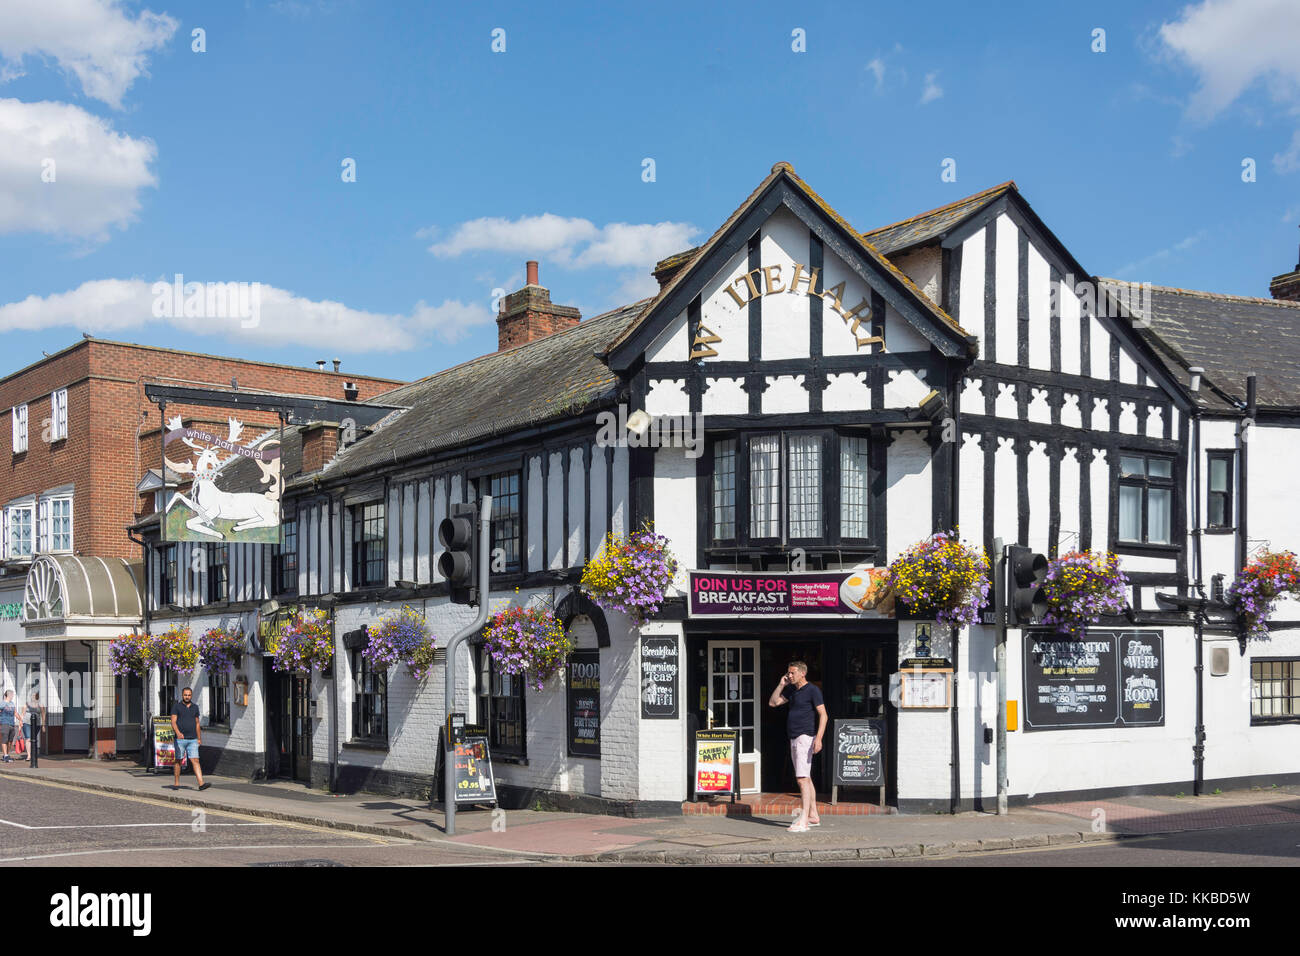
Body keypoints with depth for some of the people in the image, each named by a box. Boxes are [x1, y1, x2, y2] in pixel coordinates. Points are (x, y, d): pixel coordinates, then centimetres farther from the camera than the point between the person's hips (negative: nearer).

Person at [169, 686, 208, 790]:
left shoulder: (195, 707, 12)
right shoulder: (176, 706, -1)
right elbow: (173, 722, -10)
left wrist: (199, 738, 17)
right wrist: (178, 732, -28)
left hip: (192, 740, 3)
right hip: (180, 739, -3)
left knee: (195, 760, -6)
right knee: (178, 761, 6)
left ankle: (201, 784, -16)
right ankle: (176, 783, 18)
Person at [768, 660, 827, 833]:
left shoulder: (812, 690, -9)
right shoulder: (792, 690, 15)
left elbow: (823, 715, -14)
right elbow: (772, 703, 16)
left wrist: (818, 738, -24)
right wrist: (781, 684, 6)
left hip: (805, 737, -9)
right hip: (794, 739, 9)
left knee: (802, 779, -15)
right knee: (806, 779, 15)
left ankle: (803, 822, -20)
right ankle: (813, 816, 23)